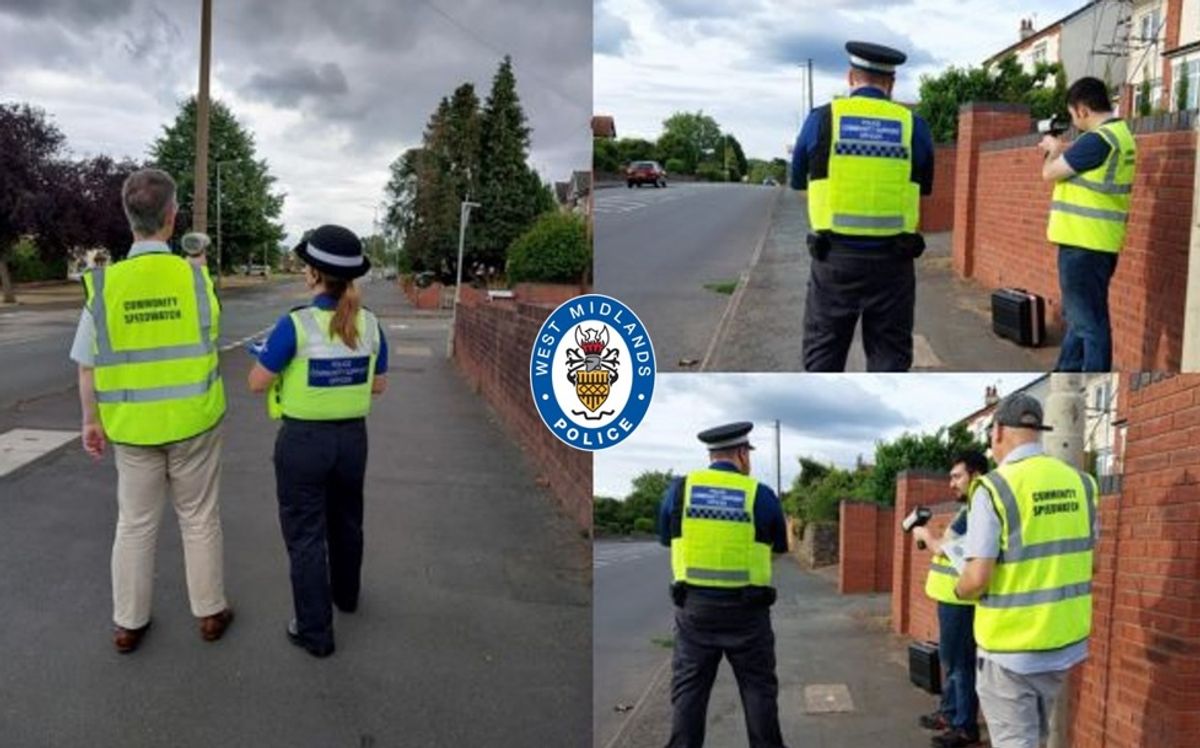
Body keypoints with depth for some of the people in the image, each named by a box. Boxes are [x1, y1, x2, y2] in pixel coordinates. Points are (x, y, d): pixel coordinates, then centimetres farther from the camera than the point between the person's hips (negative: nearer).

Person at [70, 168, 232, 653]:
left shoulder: (103, 284, -10)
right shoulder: (196, 278, -13)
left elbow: (87, 366, -5)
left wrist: (92, 422, 9)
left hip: (132, 427, 1)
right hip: (193, 423, -1)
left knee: (135, 524, 14)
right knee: (199, 519, 14)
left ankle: (128, 623, 24)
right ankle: (209, 612, 25)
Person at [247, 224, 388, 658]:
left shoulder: (296, 325, -20)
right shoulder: (369, 324, -5)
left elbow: (257, 383, -11)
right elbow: (379, 385, 6)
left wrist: (280, 362, 7)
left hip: (303, 442, -5)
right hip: (352, 439, 5)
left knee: (305, 535, 7)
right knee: (345, 521, 25)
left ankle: (315, 632, 13)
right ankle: (346, 594, 47)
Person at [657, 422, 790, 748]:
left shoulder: (679, 489, -2)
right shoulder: (761, 495, -5)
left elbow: (666, 539, 12)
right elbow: (780, 546, 9)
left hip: (694, 605, 1)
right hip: (746, 609, -1)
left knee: (689, 689, 9)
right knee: (758, 688, 12)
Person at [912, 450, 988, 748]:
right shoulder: (969, 509, 15)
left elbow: (943, 548, -19)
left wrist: (925, 535, -2)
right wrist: (931, 538, 3)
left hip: (960, 600, -11)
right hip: (952, 598, 11)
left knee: (960, 662, -2)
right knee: (950, 659, 19)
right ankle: (949, 713, 31)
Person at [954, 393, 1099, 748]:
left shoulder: (995, 487, -16)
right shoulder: (1080, 483, 1)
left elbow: (977, 579, -19)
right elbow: (1085, 560, 12)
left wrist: (959, 589, 2)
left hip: (1012, 646, -6)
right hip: (1067, 640, 6)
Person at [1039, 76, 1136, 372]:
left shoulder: (1098, 139, -19)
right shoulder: (1120, 132, 13)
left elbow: (1050, 173, -12)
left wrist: (1053, 149, 6)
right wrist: (1061, 150, 19)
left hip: (1084, 243, -10)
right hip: (1097, 241, 10)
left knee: (1089, 321, -4)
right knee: (1080, 316, 19)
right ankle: (1067, 373, 31)